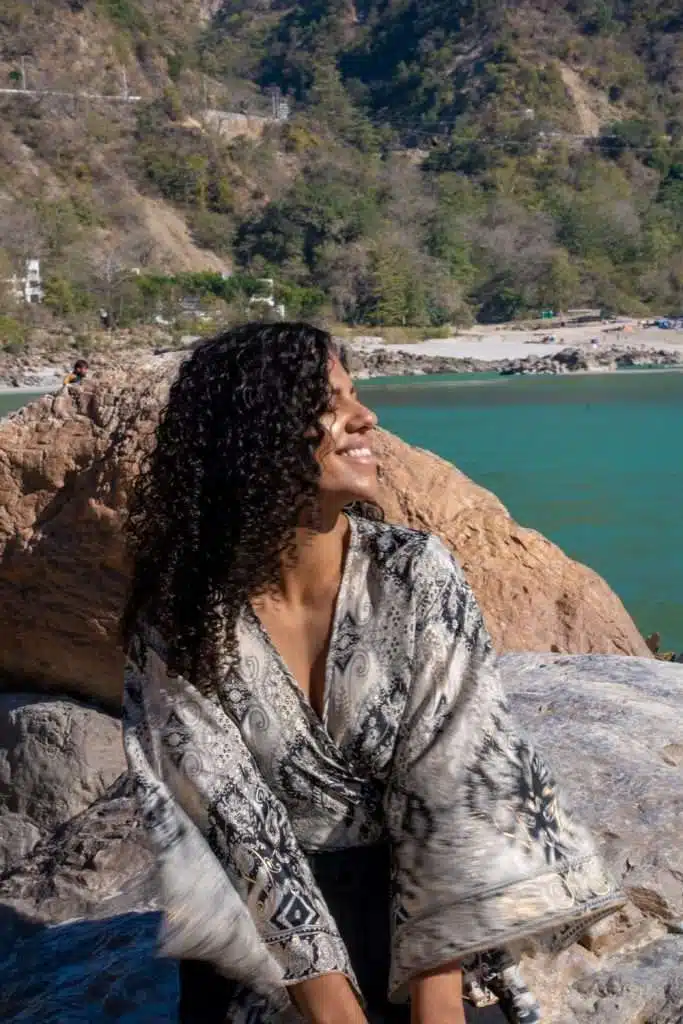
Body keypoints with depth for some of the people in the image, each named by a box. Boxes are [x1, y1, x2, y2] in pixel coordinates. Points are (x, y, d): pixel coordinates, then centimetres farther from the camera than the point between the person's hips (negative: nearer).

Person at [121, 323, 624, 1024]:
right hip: (265, 934, -1)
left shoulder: (415, 576, -11)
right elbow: (242, 829, -14)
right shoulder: (179, 621, -13)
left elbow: (457, 790, -14)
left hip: (407, 905, 1)